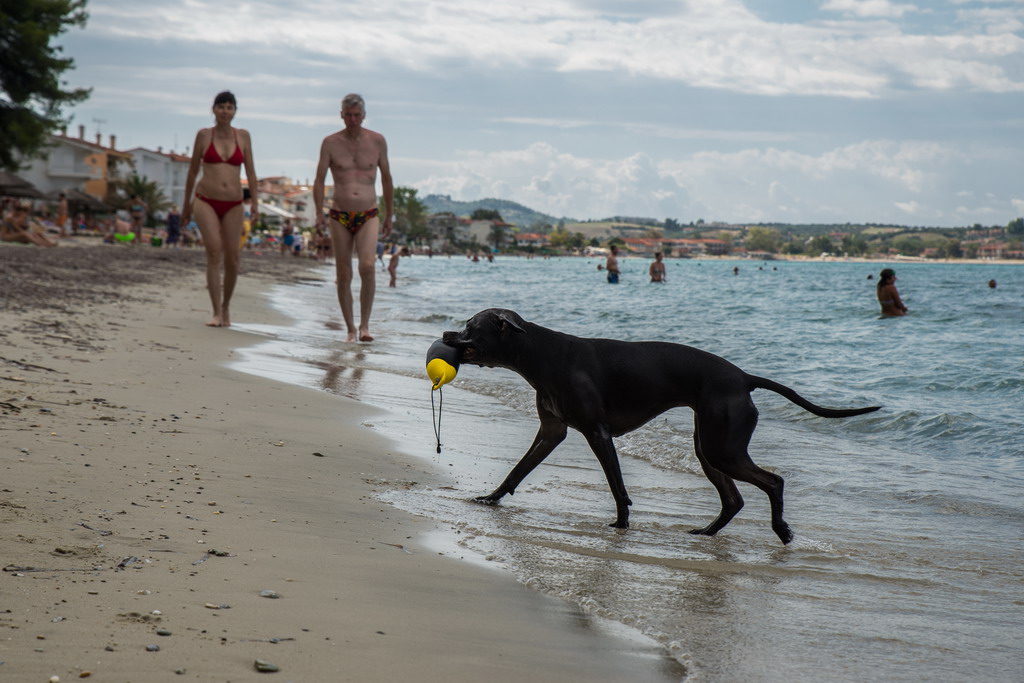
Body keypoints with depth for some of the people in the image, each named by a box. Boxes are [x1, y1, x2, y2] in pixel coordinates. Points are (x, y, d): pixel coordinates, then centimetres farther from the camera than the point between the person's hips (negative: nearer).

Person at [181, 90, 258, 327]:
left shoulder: (243, 136, 7)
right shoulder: (204, 135, 3)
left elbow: (250, 170, 7)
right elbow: (193, 170, 10)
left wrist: (254, 200, -4)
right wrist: (186, 205, 13)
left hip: (233, 205, 2)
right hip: (206, 201, -2)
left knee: (232, 259, 0)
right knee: (214, 252, -17)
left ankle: (226, 307, 22)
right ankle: (216, 312, -16)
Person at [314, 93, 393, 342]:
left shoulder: (377, 141, 4)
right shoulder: (331, 143, 2)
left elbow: (387, 179, 14)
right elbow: (319, 180, 2)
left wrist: (389, 216, 15)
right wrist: (319, 213, -10)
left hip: (369, 216, -1)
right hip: (340, 217, 1)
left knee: (367, 266, -21)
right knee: (343, 275, 2)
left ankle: (364, 325, -13)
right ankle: (351, 329, 13)